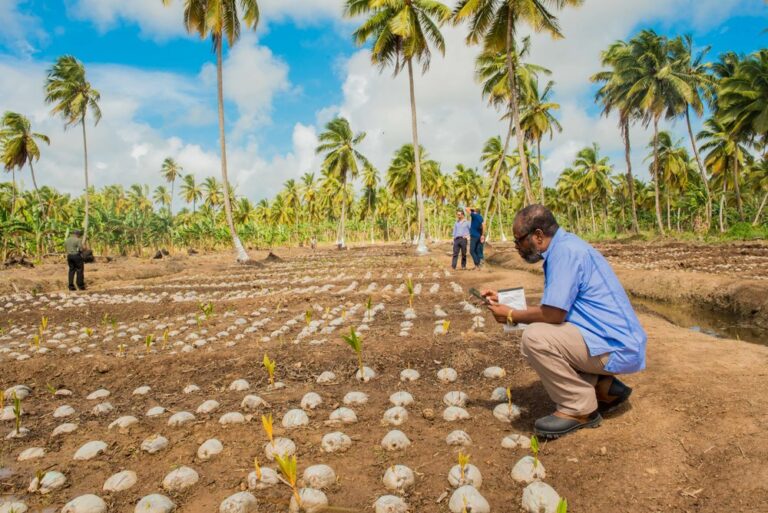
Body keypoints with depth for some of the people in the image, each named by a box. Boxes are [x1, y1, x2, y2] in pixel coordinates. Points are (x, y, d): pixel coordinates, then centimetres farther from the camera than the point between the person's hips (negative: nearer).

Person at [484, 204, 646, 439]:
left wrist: (510, 316, -9)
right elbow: (552, 308, 15)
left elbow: (553, 314, -25)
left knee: (534, 337, -24)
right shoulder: (564, 247, 11)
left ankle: (580, 410, -5)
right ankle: (605, 388, 15)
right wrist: (504, 303, 13)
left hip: (616, 348, -10)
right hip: (618, 343, 10)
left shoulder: (565, 250, -20)